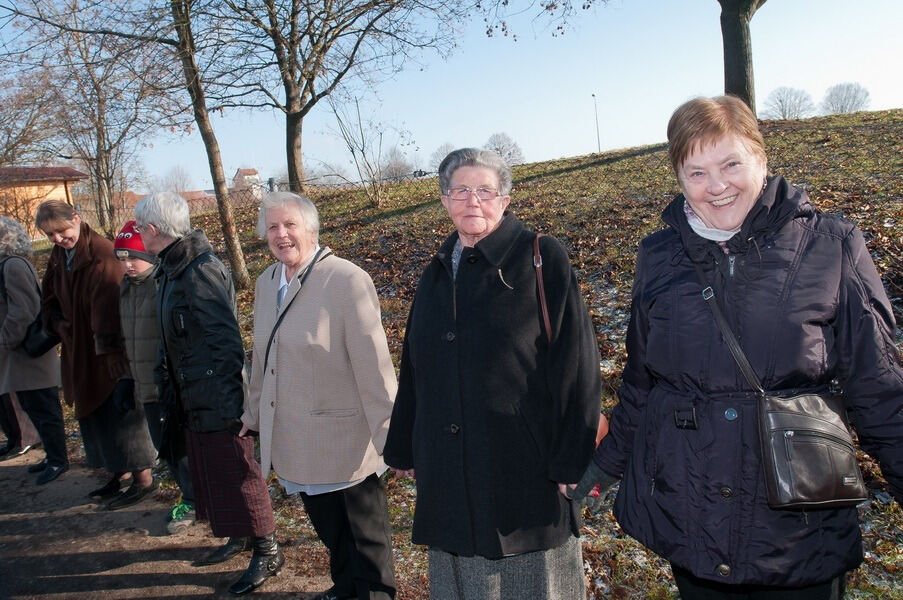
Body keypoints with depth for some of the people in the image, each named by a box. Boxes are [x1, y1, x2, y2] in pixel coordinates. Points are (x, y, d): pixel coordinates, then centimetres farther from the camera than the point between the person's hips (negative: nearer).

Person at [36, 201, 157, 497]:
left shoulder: (101, 253, -19)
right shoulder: (58, 255, 7)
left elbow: (109, 308, -25)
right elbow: (50, 301, 15)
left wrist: (111, 351, -27)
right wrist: (62, 327, -3)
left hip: (109, 352, -8)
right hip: (81, 352, 9)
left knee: (120, 408, -2)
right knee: (94, 413, 16)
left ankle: (143, 478, 9)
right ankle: (120, 472, 30)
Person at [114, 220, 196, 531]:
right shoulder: (127, 287, 11)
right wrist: (131, 378, 21)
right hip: (147, 386, 8)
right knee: (164, 445, 15)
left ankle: (192, 501, 18)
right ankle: (191, 497, 29)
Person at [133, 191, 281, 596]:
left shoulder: (202, 272, -19)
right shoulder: (170, 270, 9)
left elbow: (226, 341, -22)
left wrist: (228, 400, -23)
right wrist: (165, 379, 16)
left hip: (217, 400, -9)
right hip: (191, 399, 10)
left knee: (235, 473, 0)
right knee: (208, 469, 19)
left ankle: (266, 551, 15)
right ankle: (240, 536, 36)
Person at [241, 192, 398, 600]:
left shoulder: (347, 280, -16)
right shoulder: (266, 282, 7)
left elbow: (373, 362, -19)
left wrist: (390, 435, -18)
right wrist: (254, 415, 20)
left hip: (344, 437, -6)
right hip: (295, 438, 7)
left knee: (365, 528, 9)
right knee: (327, 523, 21)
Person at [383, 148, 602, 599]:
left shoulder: (542, 259, -7)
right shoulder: (437, 273, 10)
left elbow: (574, 365, -11)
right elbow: (414, 370, 15)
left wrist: (571, 460, -14)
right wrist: (404, 449, 15)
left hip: (525, 472, -5)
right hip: (448, 475, 6)